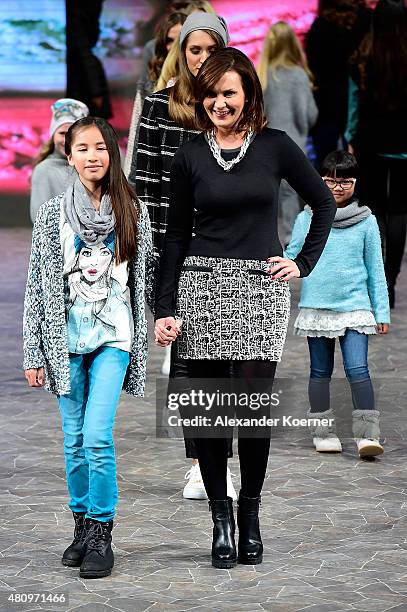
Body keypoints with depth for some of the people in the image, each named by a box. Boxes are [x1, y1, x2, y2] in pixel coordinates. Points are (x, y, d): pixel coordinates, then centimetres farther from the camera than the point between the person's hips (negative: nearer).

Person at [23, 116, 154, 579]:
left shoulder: (133, 211, 3)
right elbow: (38, 284, 2)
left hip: (113, 337, -1)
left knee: (97, 437, -12)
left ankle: (101, 534, -4)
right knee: (75, 440, 7)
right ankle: (82, 525, 21)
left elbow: (147, 275, 11)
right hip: (66, 337, 1)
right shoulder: (52, 214, 2)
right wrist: (34, 353, 0)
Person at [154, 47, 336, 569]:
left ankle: (250, 510, 10)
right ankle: (220, 516, 11)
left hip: (262, 290, -1)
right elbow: (176, 235, 7)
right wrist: (164, 309, 2)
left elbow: (323, 203, 14)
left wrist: (304, 263, 5)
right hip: (202, 288, 1)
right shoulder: (190, 155, 6)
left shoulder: (275, 147, 3)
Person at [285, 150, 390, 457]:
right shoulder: (307, 218, 3)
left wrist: (382, 311, 6)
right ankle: (324, 432, 19)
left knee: (357, 370, -12)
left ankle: (368, 434, -11)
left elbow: (375, 268, 7)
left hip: (354, 307, -1)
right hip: (316, 307, 1)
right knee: (320, 371, 9)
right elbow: (293, 257, 7)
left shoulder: (366, 221, 3)